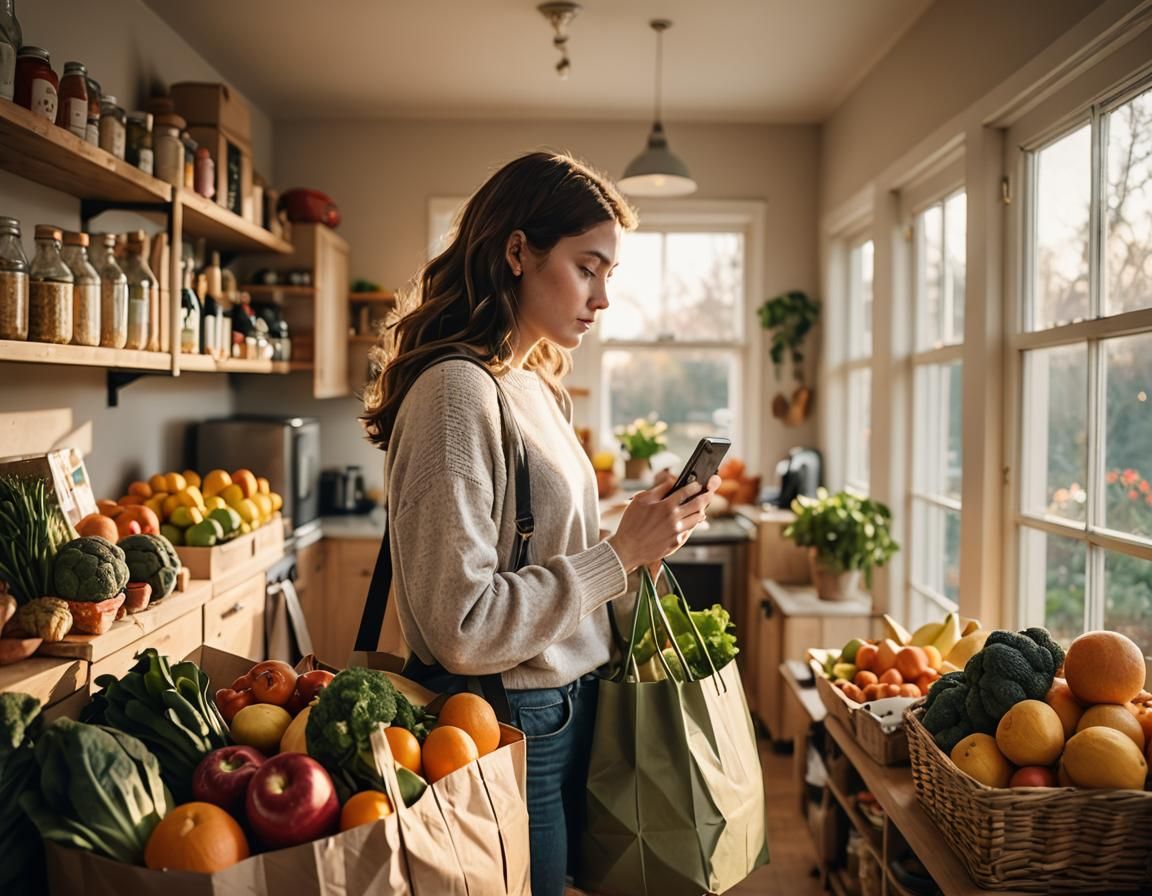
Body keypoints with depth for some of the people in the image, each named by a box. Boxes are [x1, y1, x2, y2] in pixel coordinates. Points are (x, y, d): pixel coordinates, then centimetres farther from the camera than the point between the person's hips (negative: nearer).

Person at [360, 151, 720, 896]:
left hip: (568, 709, 9)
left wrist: (645, 535, 0)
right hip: (508, 723, -8)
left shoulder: (540, 389, 8)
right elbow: (463, 627, -24)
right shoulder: (457, 392, -20)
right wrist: (618, 555, -19)